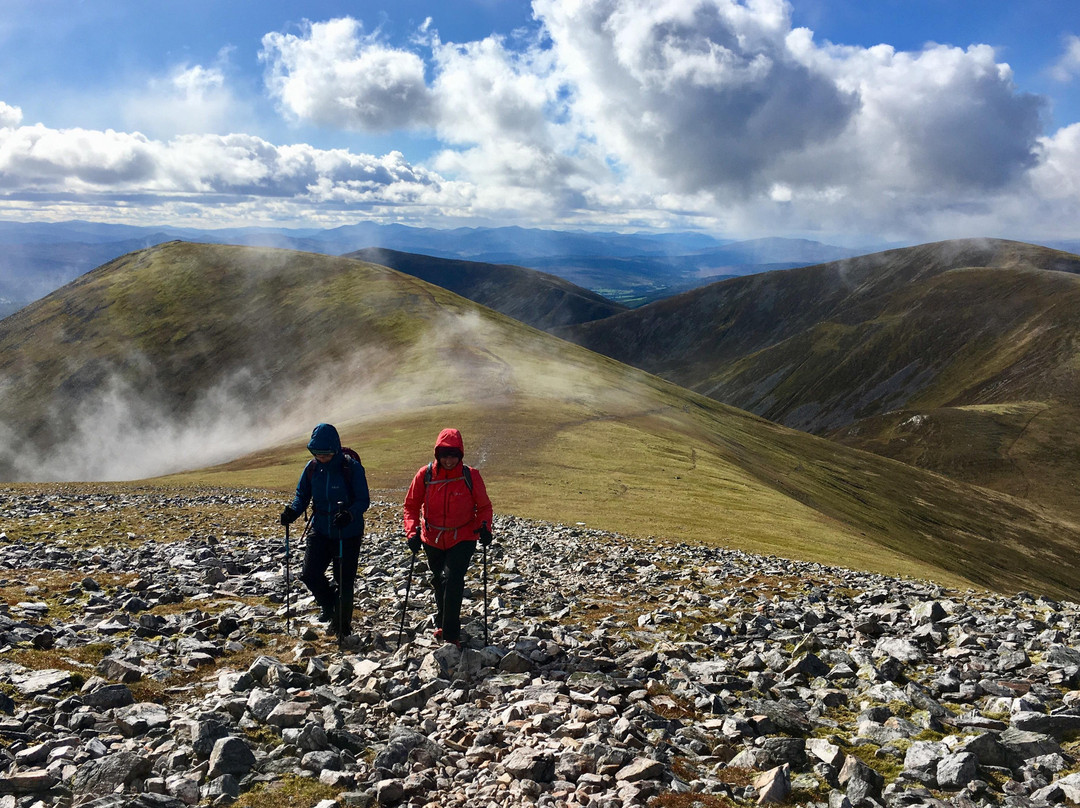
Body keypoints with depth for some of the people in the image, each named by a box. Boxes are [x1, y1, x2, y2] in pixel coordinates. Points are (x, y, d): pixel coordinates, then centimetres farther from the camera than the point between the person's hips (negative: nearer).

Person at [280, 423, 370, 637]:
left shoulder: (352, 467, -16)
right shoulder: (312, 468, -2)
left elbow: (363, 500, -14)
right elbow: (302, 495, 9)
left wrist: (349, 514, -34)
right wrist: (292, 511, -12)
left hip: (348, 533, -4)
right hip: (321, 530, 4)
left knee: (344, 581, 3)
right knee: (310, 575, -6)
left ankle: (342, 625, 24)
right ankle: (329, 604, 25)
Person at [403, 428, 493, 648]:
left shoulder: (471, 476, -13)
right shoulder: (425, 474, -11)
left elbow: (484, 506, -1)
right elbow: (411, 505, -1)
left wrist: (484, 526, -18)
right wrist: (412, 531, -14)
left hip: (463, 539, -3)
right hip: (432, 539, 3)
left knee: (452, 581, -18)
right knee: (439, 582, 20)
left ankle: (451, 635, -9)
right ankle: (442, 623, 44)